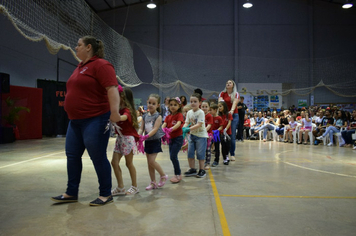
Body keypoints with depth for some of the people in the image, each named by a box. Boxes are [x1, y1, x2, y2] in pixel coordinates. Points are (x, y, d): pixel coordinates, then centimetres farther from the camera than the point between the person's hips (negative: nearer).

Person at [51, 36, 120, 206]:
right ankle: (71, 193, 27)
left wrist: (114, 111, -33)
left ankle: (106, 194, 14)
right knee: (72, 156, 13)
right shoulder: (80, 67, 18)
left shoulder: (100, 65, -11)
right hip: (75, 121, 10)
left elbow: (112, 88, -23)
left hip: (95, 120, -10)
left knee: (98, 157, -1)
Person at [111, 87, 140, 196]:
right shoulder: (119, 109, 12)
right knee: (114, 162, 3)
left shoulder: (127, 110, -15)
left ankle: (135, 187, 19)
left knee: (129, 163, 2)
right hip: (119, 138, 8)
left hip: (128, 138, -8)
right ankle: (120, 188, 12)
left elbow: (123, 117, -36)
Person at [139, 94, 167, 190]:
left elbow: (155, 129, -19)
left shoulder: (158, 116, -9)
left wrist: (146, 136, -30)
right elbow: (141, 128, 4)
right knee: (149, 163, 9)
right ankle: (153, 182, 20)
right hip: (147, 141, 6)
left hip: (155, 140, -6)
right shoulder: (145, 116, 7)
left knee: (152, 161, -11)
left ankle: (163, 175, 13)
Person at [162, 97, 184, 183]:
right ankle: (178, 173, 27)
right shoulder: (168, 116, 9)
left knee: (173, 156, -13)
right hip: (171, 138, 7)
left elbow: (178, 124, -26)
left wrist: (171, 129, -44)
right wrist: (162, 129, -29)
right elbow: (164, 124, -6)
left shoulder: (179, 115, -8)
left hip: (178, 138, -7)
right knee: (172, 157, 11)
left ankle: (178, 175, 0)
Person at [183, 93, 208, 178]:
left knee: (200, 153, 0)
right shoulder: (189, 112, 5)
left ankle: (202, 170, 14)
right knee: (190, 153, 8)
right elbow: (187, 123, 0)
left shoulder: (201, 112, -15)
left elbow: (199, 125, -22)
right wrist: (183, 128, -22)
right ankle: (192, 169, 21)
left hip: (201, 135, -6)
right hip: (192, 135, 6)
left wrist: (189, 129, -31)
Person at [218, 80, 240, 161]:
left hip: (234, 115, -1)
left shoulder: (236, 94, 6)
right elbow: (219, 102, -7)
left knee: (232, 135, -3)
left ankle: (232, 154, 5)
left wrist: (232, 110, -32)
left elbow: (235, 103, -12)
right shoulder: (222, 93, 9)